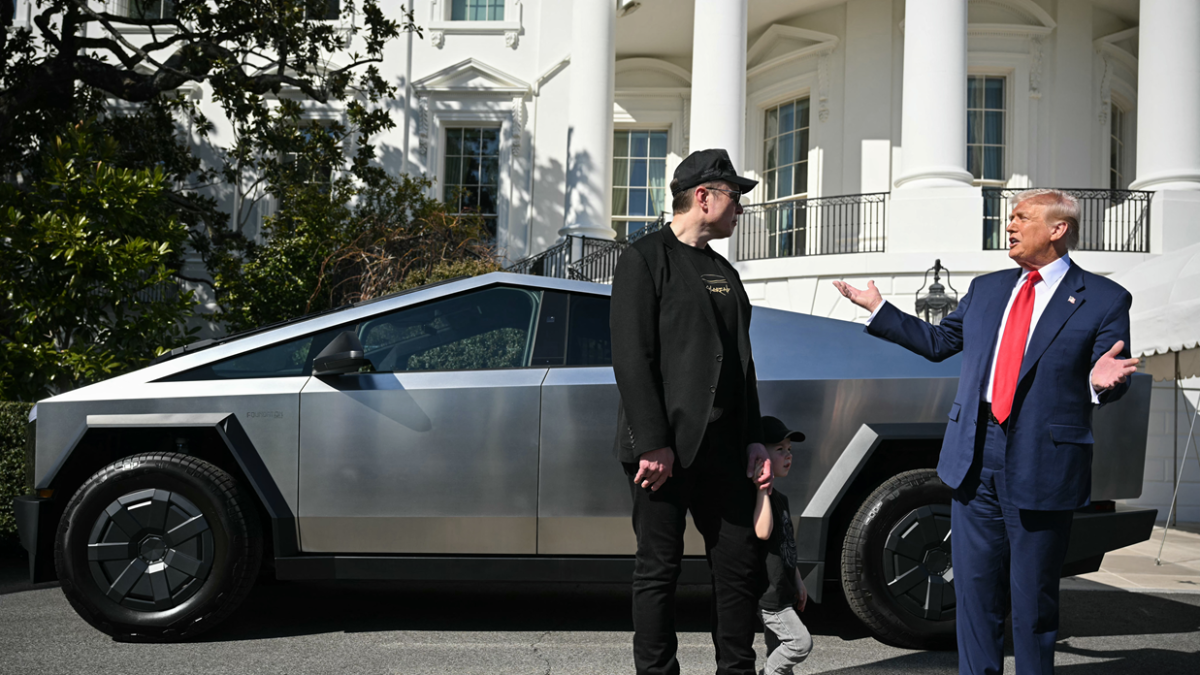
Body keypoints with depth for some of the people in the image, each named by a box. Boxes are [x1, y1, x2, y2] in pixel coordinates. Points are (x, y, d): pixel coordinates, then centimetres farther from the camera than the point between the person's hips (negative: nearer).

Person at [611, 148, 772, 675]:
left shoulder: (723, 270, 19)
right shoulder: (646, 259, -3)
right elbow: (632, 357, -12)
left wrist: (754, 440, 11)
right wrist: (653, 444, -18)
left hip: (722, 449, 7)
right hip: (664, 449, -7)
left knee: (741, 565, 7)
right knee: (659, 568, 1)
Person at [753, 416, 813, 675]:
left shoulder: (780, 498, 15)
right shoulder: (756, 495, -15)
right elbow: (763, 531, -32)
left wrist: (798, 582, 23)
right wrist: (763, 488, -30)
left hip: (782, 592, 10)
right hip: (766, 595, -10)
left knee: (780, 652, 14)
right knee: (801, 642, -14)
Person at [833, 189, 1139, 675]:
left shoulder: (1104, 300, -1)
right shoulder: (985, 289, 14)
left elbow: (1110, 382, -2)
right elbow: (938, 341, 21)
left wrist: (1102, 382, -25)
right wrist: (877, 309, 20)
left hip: (1041, 465, -4)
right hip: (975, 457, 5)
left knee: (1033, 594, 5)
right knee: (975, 585, 10)